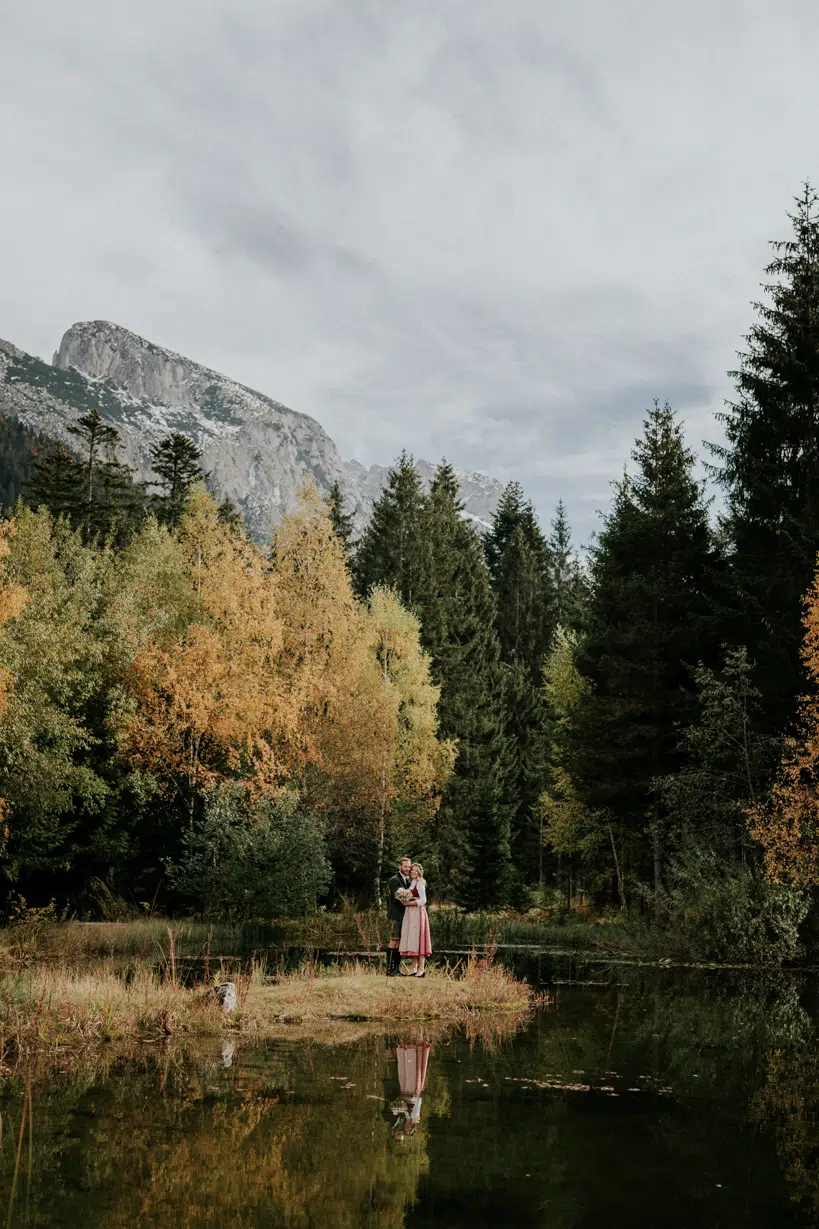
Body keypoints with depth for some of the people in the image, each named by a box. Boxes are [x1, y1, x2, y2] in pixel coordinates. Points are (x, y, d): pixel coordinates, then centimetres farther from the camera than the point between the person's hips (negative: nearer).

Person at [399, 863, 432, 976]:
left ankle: (421, 968, -9)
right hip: (410, 914, 8)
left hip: (418, 913, -8)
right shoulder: (412, 883, 18)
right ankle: (414, 967, 9)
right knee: (411, 940, 6)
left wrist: (410, 903, -14)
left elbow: (423, 900, -12)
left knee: (418, 938, -9)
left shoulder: (419, 883, -6)